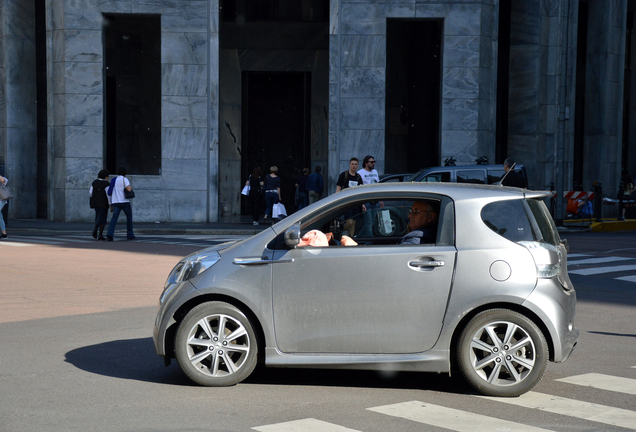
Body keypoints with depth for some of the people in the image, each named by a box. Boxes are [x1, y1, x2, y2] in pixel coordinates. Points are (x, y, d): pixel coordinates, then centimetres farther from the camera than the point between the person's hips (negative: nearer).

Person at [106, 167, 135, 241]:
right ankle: (130, 235, 21)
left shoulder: (113, 181, 16)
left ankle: (110, 234, -30)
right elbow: (129, 189, -19)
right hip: (125, 202, -4)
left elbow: (110, 194, 16)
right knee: (129, 217, 17)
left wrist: (111, 205, 20)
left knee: (114, 218, -7)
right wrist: (131, 187, 6)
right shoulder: (124, 179, -3)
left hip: (116, 202, 4)